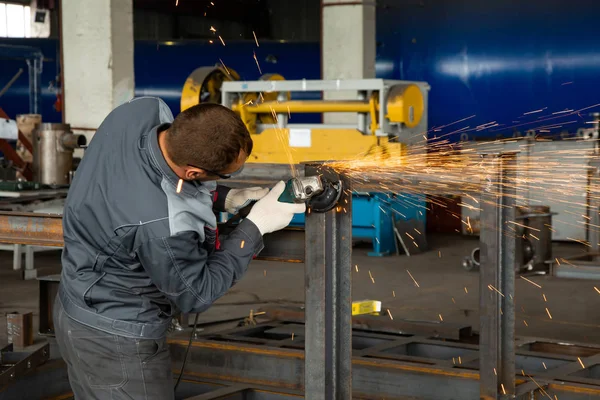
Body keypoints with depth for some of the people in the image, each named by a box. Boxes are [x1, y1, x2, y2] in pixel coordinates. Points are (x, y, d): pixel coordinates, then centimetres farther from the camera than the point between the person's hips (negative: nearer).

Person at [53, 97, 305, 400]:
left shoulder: (142, 110, -18)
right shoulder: (163, 227, -37)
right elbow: (195, 294, -17)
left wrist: (222, 198, -3)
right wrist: (255, 227, -14)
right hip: (114, 344, -9)